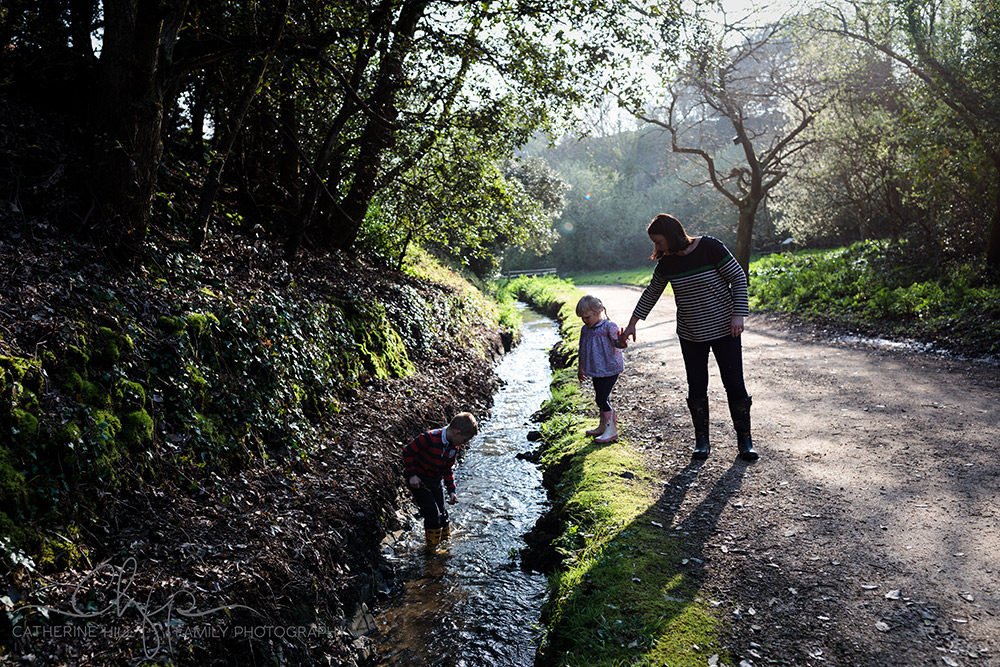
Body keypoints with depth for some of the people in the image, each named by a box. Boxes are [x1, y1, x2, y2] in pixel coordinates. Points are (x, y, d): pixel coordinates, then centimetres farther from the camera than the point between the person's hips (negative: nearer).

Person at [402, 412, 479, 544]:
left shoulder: (454, 447, -6)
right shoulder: (429, 438, -31)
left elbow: (448, 469, 7)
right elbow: (407, 452, -21)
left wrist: (451, 491, 1)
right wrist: (412, 475, -23)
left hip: (436, 481, 7)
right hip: (418, 481, -7)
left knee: (442, 512, 13)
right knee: (432, 513, -9)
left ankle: (446, 538, 33)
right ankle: (432, 546, 7)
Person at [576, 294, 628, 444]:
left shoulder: (609, 327, -13)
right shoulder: (585, 330, 8)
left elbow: (617, 342, -22)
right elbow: (582, 351, 17)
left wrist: (622, 342, -46)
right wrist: (580, 368, 23)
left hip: (609, 369, -7)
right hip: (596, 371, 7)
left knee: (602, 399, -10)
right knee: (601, 399, 16)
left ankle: (611, 431, -1)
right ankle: (602, 426, 30)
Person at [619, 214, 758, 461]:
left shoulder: (711, 247, -13)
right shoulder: (667, 263, 1)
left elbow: (738, 278, -9)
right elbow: (651, 294, 13)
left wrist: (739, 314, -15)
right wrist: (632, 324, 17)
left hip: (724, 329, -4)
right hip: (690, 335, 4)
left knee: (734, 384, 0)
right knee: (696, 388, 5)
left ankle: (745, 441, 13)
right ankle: (701, 441, 18)